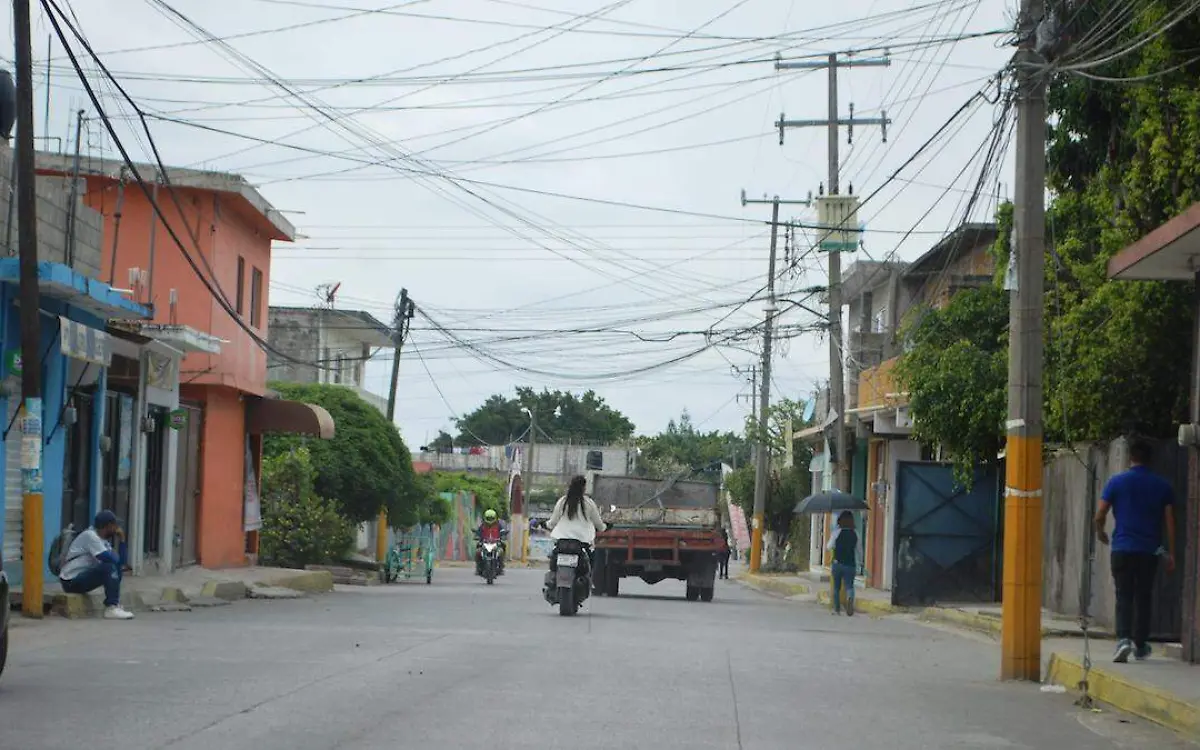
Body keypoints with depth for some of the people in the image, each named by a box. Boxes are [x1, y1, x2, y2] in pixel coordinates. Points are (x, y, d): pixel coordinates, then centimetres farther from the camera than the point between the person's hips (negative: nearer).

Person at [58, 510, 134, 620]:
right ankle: (111, 608, -23)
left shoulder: (104, 540, 12)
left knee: (116, 567, 10)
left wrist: (121, 539, 0)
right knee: (109, 567, -24)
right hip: (72, 581, -10)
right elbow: (111, 559, -24)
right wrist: (120, 564, -2)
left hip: (82, 577, 10)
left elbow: (121, 561, 7)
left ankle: (114, 603, 5)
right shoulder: (90, 536, -16)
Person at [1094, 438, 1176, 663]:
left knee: (1124, 596, 0)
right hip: (1150, 551, 1)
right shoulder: (1162, 486, 4)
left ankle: (1124, 638, -20)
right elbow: (1169, 521, 3)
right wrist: (1170, 553, 7)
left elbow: (1100, 515, -1)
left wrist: (1100, 532, 20)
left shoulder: (1117, 482, -1)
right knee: (1144, 597, 13)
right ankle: (1140, 645, 19)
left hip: (1122, 549, -1)